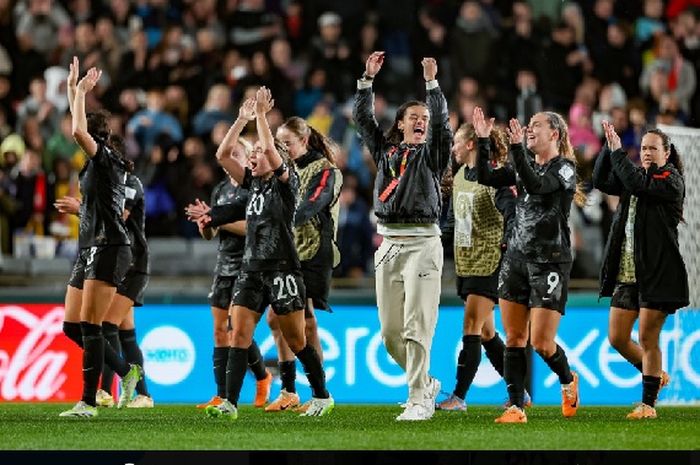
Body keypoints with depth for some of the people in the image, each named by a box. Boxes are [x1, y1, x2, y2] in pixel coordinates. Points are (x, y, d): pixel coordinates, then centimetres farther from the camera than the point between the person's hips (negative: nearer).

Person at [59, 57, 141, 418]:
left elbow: (78, 131, -26)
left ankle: (88, 403, -11)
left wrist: (81, 92, -13)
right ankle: (126, 372, 15)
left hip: (108, 249, -9)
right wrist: (73, 88, 29)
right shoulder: (96, 162, 15)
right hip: (89, 250, 9)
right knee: (72, 326, 7)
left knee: (89, 325, -11)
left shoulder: (106, 157, -9)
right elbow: (80, 128, 30)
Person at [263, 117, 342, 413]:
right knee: (276, 319, 5)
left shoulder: (325, 171, -8)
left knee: (304, 321, -11)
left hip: (312, 255, -8)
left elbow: (309, 208, -22)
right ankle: (288, 392, 12)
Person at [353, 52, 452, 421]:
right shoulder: (385, 150, 16)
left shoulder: (431, 154, 6)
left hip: (422, 244, -4)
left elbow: (440, 121, -9)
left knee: (417, 328, -11)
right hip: (389, 245, 4)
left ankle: (418, 400, -11)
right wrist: (367, 79, 6)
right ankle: (426, 384, 24)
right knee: (390, 331, 4)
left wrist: (431, 83, -16)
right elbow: (362, 119, 13)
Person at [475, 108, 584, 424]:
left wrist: (517, 148, -32)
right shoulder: (525, 166, 12)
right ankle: (516, 407, 3)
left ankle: (568, 380, 23)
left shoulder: (564, 168, -7)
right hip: (516, 257, 6)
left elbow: (536, 185, -25)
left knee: (541, 343, -7)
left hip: (550, 261, -6)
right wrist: (483, 140, -8)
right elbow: (487, 178, 2)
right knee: (513, 338, 0)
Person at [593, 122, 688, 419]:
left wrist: (617, 152, -14)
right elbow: (601, 181, 6)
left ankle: (648, 403, 3)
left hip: (658, 272, -7)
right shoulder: (636, 177, 15)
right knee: (617, 338, 7)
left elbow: (637, 184, -21)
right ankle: (657, 375, 29)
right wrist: (609, 148, -4)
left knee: (647, 338, -5)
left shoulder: (671, 179, -5)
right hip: (627, 272, 7)